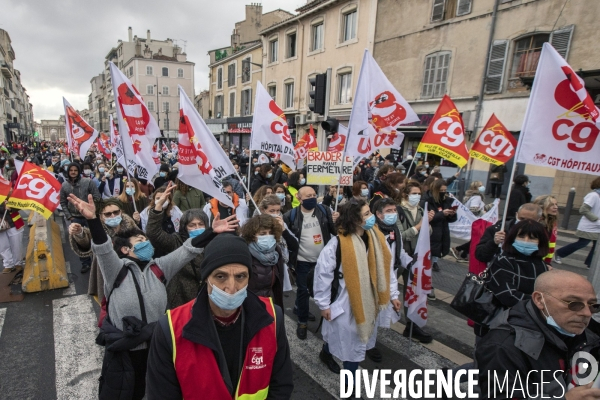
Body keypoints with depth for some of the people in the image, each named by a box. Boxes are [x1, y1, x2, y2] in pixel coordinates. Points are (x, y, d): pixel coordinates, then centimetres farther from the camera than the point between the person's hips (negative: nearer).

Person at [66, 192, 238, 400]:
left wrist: (211, 232, -15)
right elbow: (103, 248, -25)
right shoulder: (117, 269, -9)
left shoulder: (159, 267, 2)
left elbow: (186, 251, -5)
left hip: (155, 347, 4)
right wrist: (92, 219, -42)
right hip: (122, 351, -3)